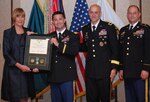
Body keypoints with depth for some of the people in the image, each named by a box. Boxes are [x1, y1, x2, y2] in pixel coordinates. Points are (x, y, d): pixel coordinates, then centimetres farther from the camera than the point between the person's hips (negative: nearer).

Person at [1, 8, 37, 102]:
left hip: (26, 70, 3)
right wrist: (18, 65, -15)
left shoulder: (28, 32, 10)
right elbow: (6, 53, -6)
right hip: (12, 70, -3)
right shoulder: (8, 33, 0)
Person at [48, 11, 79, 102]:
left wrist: (59, 45, -20)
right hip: (53, 75, 4)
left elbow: (75, 51, -15)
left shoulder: (73, 36, 1)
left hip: (66, 75, -4)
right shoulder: (50, 36, 12)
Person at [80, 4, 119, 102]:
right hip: (90, 70, 4)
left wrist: (114, 67, -9)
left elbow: (115, 49, -5)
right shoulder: (85, 29, 11)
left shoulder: (109, 27, -3)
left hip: (104, 69, -4)